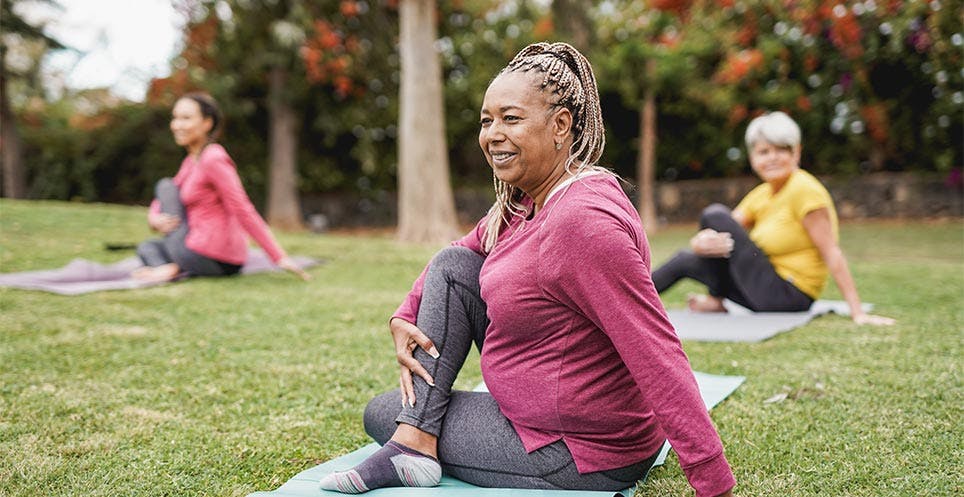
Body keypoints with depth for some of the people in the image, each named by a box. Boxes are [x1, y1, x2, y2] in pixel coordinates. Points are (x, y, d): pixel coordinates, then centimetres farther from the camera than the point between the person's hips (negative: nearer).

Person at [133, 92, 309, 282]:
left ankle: (172, 267, -4)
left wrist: (279, 257, -24)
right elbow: (161, 202, 20)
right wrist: (154, 218, -5)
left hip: (209, 258, -9)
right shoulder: (192, 160, 15)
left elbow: (244, 212, -20)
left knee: (165, 185, 5)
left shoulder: (213, 159, -14)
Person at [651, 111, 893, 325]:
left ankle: (716, 301, 2)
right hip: (769, 293, 9)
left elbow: (831, 253, -20)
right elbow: (698, 241, 1)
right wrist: (702, 242, -24)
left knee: (715, 214, -13)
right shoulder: (760, 195, 8)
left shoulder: (804, 189, -16)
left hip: (787, 296, -9)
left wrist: (857, 312, -24)